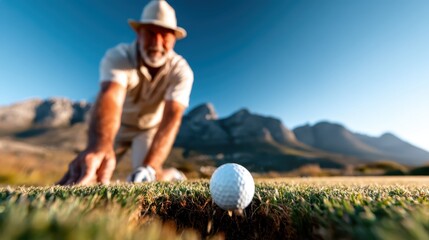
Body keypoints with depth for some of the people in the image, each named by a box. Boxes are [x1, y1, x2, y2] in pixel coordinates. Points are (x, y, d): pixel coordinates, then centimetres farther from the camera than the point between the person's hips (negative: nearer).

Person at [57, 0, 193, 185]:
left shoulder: (181, 71, -27)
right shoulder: (117, 57, -28)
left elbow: (172, 118, -37)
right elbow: (110, 97, -47)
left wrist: (150, 167, -48)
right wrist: (99, 146, -67)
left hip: (151, 128, -1)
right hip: (119, 125, 2)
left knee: (144, 180, -19)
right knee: (86, 178, -1)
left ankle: (172, 176, 14)